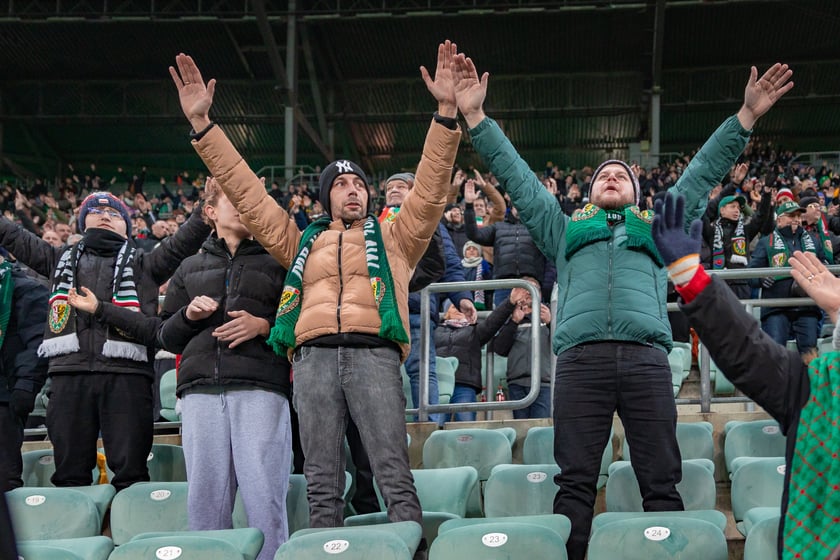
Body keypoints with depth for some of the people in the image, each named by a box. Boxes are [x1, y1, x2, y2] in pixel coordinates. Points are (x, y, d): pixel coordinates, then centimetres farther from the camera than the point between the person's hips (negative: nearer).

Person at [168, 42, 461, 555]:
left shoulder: (392, 238, 23)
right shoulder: (304, 242, 27)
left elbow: (430, 190, 13)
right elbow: (247, 192, 26)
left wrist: (446, 113, 2)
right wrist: (202, 125, 21)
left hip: (374, 354, -2)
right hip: (314, 357, 2)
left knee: (395, 476, -11)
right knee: (322, 486, -2)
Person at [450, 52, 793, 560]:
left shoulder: (658, 228, 30)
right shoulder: (565, 229, 30)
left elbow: (704, 172, 29)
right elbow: (516, 175, 27)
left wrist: (746, 116, 23)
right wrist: (476, 117, 22)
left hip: (646, 359, 0)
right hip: (581, 359, 0)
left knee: (662, 481, -4)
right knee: (575, 481, -5)